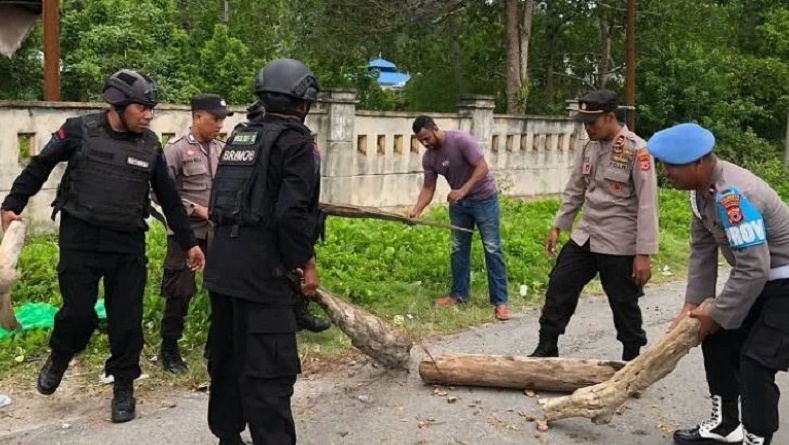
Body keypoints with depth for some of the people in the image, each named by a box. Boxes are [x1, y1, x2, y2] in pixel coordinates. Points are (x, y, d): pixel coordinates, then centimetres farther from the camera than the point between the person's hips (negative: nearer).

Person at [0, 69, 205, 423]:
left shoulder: (150, 144, 3)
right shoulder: (80, 130, -5)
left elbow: (168, 197, 11)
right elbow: (40, 167, 7)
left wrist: (188, 242, 11)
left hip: (128, 245, 2)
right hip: (80, 240, -2)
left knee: (127, 320, 3)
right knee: (78, 314, -3)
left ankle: (124, 389, 20)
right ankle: (58, 360, 30)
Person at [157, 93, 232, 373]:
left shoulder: (222, 149, 7)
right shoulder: (177, 149, -8)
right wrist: (198, 210, -16)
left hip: (219, 233, 5)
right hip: (186, 233, -5)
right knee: (180, 293, 0)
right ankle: (169, 349, 18)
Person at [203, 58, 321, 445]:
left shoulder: (239, 135, 15)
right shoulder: (295, 141, -10)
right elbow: (291, 213, -19)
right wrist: (305, 262, -9)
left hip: (222, 263, 9)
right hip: (261, 269, -9)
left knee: (227, 356, 18)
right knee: (269, 369, -6)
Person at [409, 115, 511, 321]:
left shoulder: (461, 140, -24)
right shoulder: (429, 158, -5)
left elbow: (482, 168, -26)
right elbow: (428, 188, -2)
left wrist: (463, 190, -36)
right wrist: (416, 211, -17)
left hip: (483, 198, -6)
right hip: (458, 202, 6)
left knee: (492, 249, -5)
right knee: (459, 249, 10)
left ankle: (500, 301, -4)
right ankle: (459, 294, 22)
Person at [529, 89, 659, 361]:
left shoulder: (636, 150, -16)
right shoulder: (590, 147, 5)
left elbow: (647, 205, -17)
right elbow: (575, 190, 16)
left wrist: (643, 254, -19)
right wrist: (558, 227, 15)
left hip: (620, 244, -6)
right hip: (585, 236, 7)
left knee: (623, 305, 6)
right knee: (559, 287, 8)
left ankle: (632, 362, 25)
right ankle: (546, 350, 22)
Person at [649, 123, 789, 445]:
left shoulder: (733, 195, -34)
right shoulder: (702, 187, -4)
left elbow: (753, 269, -34)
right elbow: (702, 249, 3)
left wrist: (716, 315, -21)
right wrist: (692, 305, -1)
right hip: (760, 279, 10)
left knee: (756, 360, -13)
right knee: (718, 340, 14)